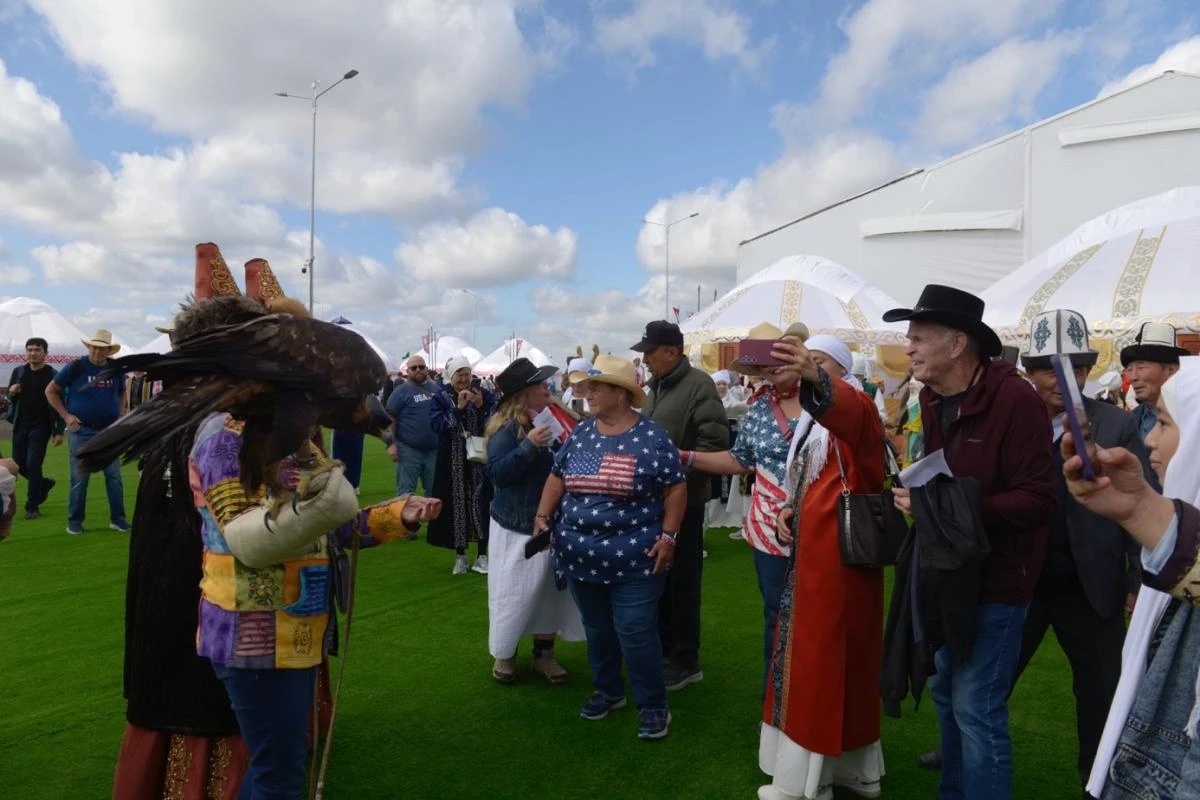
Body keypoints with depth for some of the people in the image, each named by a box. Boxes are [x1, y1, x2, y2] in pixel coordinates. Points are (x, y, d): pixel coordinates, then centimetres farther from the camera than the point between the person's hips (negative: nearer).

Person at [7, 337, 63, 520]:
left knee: (33, 464, -9)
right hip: (20, 425, 5)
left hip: (40, 426, -5)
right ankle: (43, 484, 35)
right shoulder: (18, 372, 6)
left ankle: (32, 507, 1)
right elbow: (10, 398, 16)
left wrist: (59, 432, -12)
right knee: (18, 463, 9)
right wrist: (12, 393, -10)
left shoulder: (52, 375, -7)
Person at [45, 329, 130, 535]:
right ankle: (74, 521, 13)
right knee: (79, 478, 2)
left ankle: (117, 518, 11)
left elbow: (122, 394, 22)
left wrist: (121, 413, 5)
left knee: (114, 476, 3)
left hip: (109, 430, 3)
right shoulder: (76, 367, -5)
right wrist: (65, 415, -6)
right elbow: (50, 391, 3)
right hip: (81, 431, -3)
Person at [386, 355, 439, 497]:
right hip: (409, 450, -5)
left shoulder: (436, 389, 10)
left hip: (433, 449, 5)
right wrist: (391, 444, -15)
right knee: (406, 492, 2)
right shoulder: (401, 391, -5)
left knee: (433, 490, 14)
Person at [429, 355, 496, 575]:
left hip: (480, 459, 0)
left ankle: (482, 556, 10)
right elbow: (438, 425, -13)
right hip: (453, 462, 0)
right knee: (457, 505, 2)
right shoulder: (440, 399, 1)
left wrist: (481, 407, -19)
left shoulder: (484, 395, 2)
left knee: (480, 504, 0)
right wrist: (458, 408, -20)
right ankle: (460, 556, 16)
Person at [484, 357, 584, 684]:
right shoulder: (507, 428, -14)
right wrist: (529, 445, -30)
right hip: (517, 525, -5)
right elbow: (496, 473, -21)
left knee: (550, 589, 12)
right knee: (513, 593, 5)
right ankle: (505, 655, 26)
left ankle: (544, 654, 27)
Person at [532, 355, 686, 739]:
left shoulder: (652, 435, -8)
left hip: (635, 558, -5)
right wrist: (543, 515, 0)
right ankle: (608, 690, 36)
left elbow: (675, 489, -6)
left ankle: (653, 705, 16)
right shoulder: (581, 433, 5)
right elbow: (558, 477, 13)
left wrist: (668, 536, -12)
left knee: (635, 633, -2)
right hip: (581, 556, 5)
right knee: (597, 630, 17)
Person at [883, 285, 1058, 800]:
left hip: (996, 580, -8)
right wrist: (916, 495, -3)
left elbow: (1038, 500, -22)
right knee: (946, 692, 19)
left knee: (977, 709, -2)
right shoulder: (933, 398, 3)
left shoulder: (1015, 399, -20)